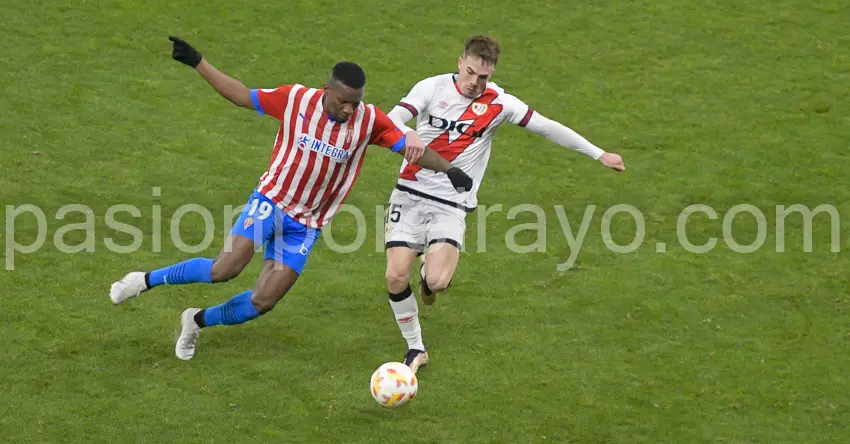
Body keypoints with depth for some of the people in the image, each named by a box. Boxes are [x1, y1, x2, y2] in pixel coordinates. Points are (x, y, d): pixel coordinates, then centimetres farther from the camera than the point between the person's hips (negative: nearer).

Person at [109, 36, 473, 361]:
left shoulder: (369, 121, -10)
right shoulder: (295, 99, -12)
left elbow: (410, 146, -5)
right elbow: (241, 95, -1)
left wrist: (448, 170, -18)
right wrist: (197, 63, -3)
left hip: (306, 225, 2)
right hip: (271, 201, -2)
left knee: (263, 301, -4)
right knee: (224, 269, -22)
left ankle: (197, 321, 22)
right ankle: (146, 280, -1)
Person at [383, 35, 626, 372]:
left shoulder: (498, 103, -1)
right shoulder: (433, 88, -2)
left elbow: (548, 128, 5)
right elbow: (392, 120, -13)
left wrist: (599, 154, 8)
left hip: (452, 204, -1)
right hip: (410, 194, 1)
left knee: (436, 282, -21)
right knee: (396, 277, -10)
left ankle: (430, 271, 19)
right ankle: (415, 349, 13)